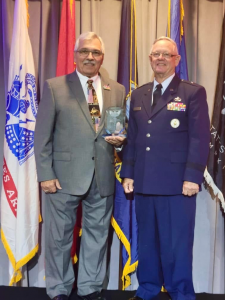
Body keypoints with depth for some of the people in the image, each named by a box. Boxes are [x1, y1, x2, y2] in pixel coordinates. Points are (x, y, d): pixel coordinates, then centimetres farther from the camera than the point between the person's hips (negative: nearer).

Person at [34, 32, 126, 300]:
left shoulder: (118, 90, 8)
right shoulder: (54, 87, 0)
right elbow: (42, 135, -2)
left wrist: (120, 139, -8)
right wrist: (45, 174, -8)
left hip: (102, 177, 3)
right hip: (65, 176, -2)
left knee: (97, 234, 13)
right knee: (59, 236, 9)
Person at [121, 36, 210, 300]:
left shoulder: (193, 92, 0)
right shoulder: (138, 94, 14)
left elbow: (200, 138, -7)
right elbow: (132, 138, 14)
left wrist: (192, 177, -14)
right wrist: (128, 173, 9)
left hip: (177, 183, -4)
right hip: (144, 182, 5)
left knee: (177, 243, 5)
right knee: (147, 240, 14)